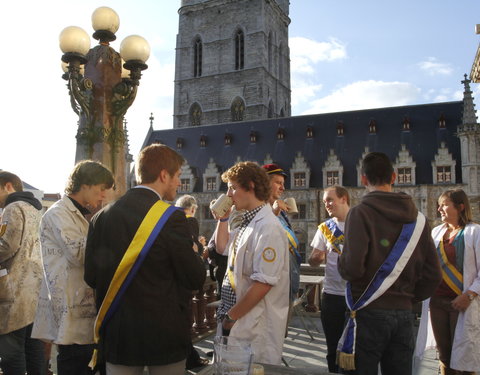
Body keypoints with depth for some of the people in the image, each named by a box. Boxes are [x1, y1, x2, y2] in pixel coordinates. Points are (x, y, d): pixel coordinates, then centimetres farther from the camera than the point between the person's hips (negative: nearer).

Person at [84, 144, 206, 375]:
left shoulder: (102, 217, -2)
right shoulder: (172, 218, -16)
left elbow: (91, 277, 2)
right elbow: (195, 279, -14)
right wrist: (192, 255, 6)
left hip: (116, 335, 4)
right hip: (164, 336, -4)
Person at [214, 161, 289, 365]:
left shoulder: (267, 227, -21)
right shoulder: (247, 224, 8)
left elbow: (263, 284, -23)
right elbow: (222, 247, 24)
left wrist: (231, 316, -15)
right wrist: (222, 218, 11)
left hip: (255, 327, -9)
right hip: (236, 319, 9)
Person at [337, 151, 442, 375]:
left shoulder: (361, 213, -11)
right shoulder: (418, 218, 6)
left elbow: (351, 268, -21)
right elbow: (433, 275, 6)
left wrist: (340, 262, 0)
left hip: (369, 313, -5)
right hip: (404, 314, 6)